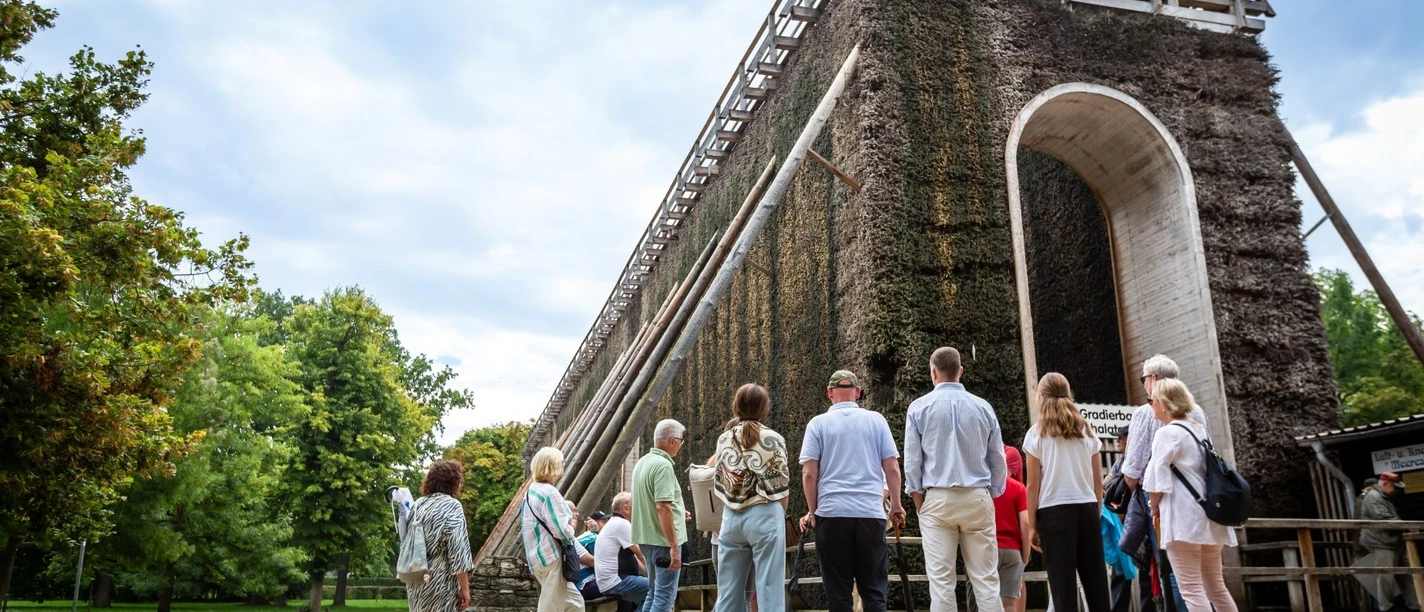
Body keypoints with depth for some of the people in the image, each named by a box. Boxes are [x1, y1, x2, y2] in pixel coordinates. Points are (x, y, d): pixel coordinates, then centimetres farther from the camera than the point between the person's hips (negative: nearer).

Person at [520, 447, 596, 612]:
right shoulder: (549, 492, -16)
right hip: (551, 559, -10)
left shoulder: (533, 492, 15)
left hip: (542, 557, 10)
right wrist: (572, 527, 4)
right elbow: (562, 531, -21)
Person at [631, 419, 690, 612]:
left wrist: (677, 511, 25)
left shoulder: (642, 462, 11)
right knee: (665, 595, -3)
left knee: (654, 592, 17)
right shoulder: (663, 465, -18)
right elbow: (662, 507, -25)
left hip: (647, 537, 9)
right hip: (663, 540, -9)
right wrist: (674, 546, -23)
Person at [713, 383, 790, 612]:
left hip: (731, 518, 4)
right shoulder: (772, 439, -4)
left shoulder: (723, 439, 8)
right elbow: (781, 488, -1)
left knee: (728, 593, 8)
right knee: (769, 591, -1)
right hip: (764, 516, -4)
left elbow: (719, 485, 9)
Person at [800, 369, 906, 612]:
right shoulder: (876, 420, 6)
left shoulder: (818, 423, 3)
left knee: (838, 591, 5)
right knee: (874, 589, 7)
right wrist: (896, 505, 16)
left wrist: (812, 512, 9)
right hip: (871, 512, 1)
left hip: (832, 513, -1)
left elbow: (809, 473, -2)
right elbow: (892, 468, 4)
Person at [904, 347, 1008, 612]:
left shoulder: (919, 407, 0)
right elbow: (999, 461, 8)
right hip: (977, 499, 2)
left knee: (941, 581, -1)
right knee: (986, 579, 4)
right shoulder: (983, 407, 6)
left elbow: (912, 462, 0)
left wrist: (919, 501, 9)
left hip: (937, 499, -1)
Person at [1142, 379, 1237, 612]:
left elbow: (1157, 480, -14)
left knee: (1191, 589, -6)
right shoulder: (1199, 430, 15)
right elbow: (1206, 472, 20)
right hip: (1209, 516, 9)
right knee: (1216, 587, 16)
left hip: (1183, 518, -9)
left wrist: (1155, 508, 3)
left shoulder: (1167, 433, -10)